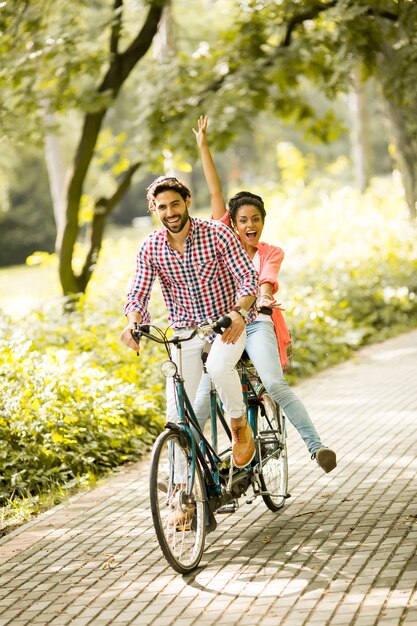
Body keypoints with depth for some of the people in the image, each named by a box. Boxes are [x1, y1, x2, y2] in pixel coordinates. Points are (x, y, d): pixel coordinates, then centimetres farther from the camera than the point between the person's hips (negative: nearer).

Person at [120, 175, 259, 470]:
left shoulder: (217, 234, -15)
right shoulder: (150, 248, -7)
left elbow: (248, 278, -16)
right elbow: (138, 294, -7)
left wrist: (239, 312, -34)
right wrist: (133, 323, -29)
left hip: (228, 325, -3)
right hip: (185, 331, 3)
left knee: (219, 366, -35)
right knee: (177, 412, -6)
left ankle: (240, 427, -8)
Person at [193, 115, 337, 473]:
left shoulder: (271, 253, 11)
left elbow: (266, 280, -9)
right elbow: (215, 192, 8)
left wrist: (265, 297, -33)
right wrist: (203, 146, 5)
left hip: (256, 324, -2)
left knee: (275, 384, -23)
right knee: (205, 395, -8)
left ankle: (316, 447, -25)